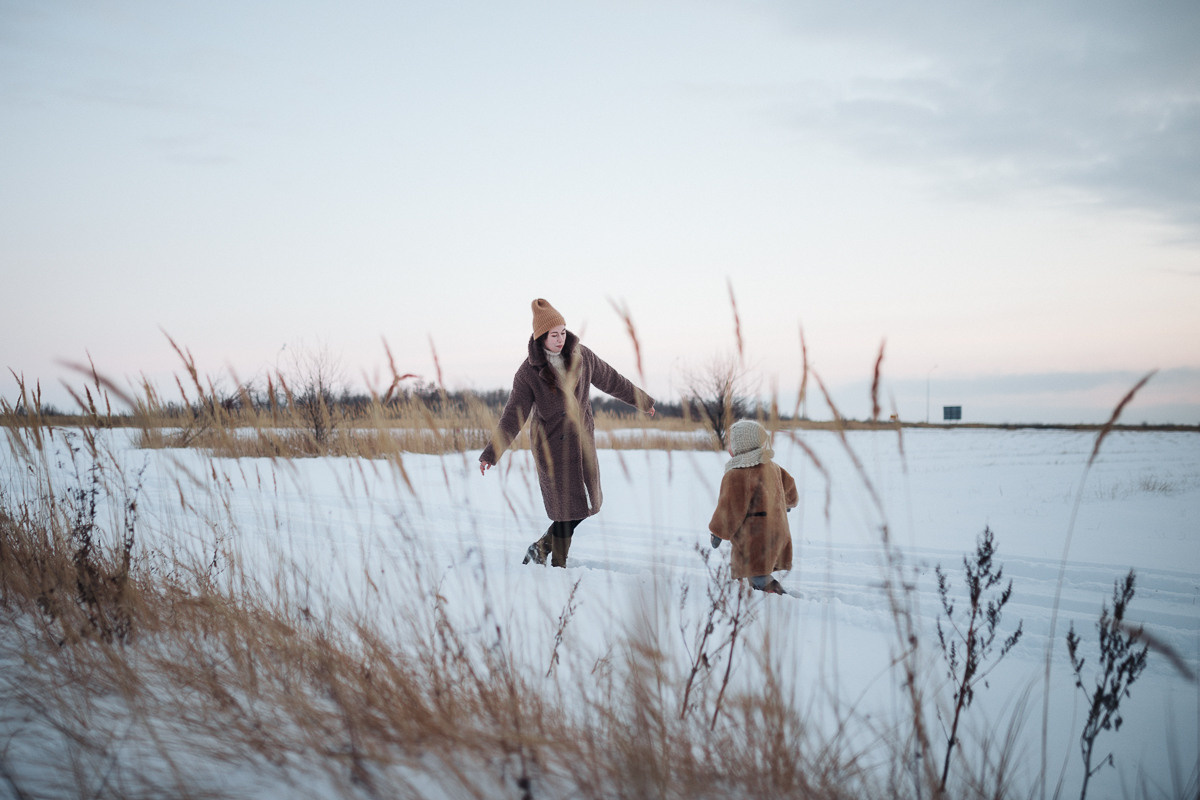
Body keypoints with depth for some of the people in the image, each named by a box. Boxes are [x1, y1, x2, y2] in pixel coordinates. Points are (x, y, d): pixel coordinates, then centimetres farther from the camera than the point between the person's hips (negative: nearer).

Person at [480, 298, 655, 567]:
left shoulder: (581, 356, 0)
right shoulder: (529, 372, -11)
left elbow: (610, 380, 13)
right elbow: (514, 415, -13)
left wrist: (642, 400, 23)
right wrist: (492, 453, -23)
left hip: (582, 441, 5)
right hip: (551, 446, -5)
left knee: (588, 504, 9)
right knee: (569, 510, -5)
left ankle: (542, 547, 28)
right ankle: (558, 566, 14)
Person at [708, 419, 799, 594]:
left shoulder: (737, 475, -20)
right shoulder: (772, 467, 8)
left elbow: (730, 509, -19)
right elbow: (789, 486, 25)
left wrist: (718, 532, -3)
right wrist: (788, 502, 47)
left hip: (754, 539, -10)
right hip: (777, 532, 10)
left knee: (759, 580, -7)